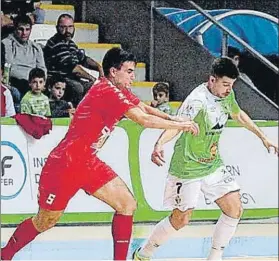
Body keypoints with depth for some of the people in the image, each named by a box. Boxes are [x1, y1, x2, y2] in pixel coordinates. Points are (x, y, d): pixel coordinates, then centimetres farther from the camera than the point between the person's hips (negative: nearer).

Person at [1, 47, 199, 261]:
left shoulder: (119, 91, 8)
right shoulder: (107, 91, -21)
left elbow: (146, 109, 14)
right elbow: (144, 119, -25)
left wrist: (176, 120, -2)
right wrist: (180, 125, -16)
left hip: (88, 163, 9)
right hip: (65, 164, -9)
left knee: (127, 204, -3)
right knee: (44, 223, 3)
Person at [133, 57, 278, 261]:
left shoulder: (227, 95, -2)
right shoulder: (197, 101, -28)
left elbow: (238, 115, 20)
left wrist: (263, 137, 24)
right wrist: (160, 144, -62)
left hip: (214, 165, 8)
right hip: (187, 167, -8)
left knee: (235, 209, -2)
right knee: (181, 219, -4)